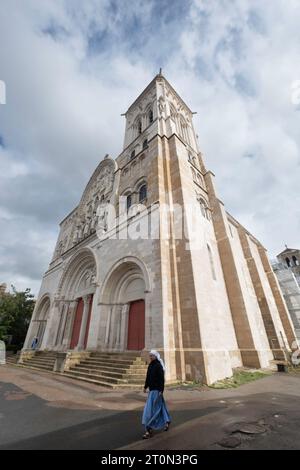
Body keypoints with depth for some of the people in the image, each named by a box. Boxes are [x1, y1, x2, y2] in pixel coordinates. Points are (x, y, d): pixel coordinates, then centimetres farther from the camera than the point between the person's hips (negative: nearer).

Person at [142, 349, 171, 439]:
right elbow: (148, 377, 13)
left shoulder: (158, 366, -19)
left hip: (157, 389, -8)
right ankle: (167, 421, 41)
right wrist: (145, 387, 14)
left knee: (151, 408, -5)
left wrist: (161, 390, -21)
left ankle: (149, 429, 6)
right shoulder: (150, 366, 5)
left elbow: (162, 379, -20)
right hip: (152, 389, 8)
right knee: (160, 406, 22)